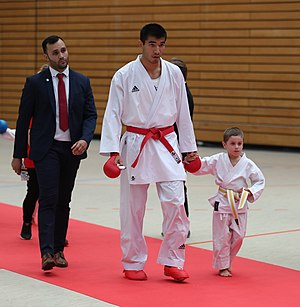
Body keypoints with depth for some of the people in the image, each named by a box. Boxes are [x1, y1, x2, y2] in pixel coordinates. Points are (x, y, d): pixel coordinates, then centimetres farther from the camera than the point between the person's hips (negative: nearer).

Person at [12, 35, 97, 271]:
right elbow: (24, 120, 2)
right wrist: (18, 154, 0)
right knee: (49, 200, -13)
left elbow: (91, 115, 5)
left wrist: (85, 139, -15)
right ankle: (47, 253, -18)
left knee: (64, 201, 9)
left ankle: (59, 250, 17)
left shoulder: (82, 82, 7)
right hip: (46, 148, -3)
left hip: (72, 149, 3)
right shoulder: (35, 83, 0)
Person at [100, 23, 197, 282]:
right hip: (135, 144, -2)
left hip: (167, 144, 2)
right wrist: (112, 151, -14)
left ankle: (173, 262, 5)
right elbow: (113, 114, -7)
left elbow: (183, 112, 9)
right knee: (133, 207, 4)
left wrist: (189, 148, 11)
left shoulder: (174, 73, 2)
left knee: (176, 202, -7)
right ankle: (133, 263, 19)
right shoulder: (125, 75, -6)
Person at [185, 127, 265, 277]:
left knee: (238, 237, 8)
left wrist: (251, 192, -14)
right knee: (222, 237, 2)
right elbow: (199, 167, 0)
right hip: (222, 203, -1)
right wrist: (190, 160, -18)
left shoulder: (248, 164, -5)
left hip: (240, 205, 1)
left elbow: (260, 181, 2)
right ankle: (222, 266, 17)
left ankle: (227, 263, 30)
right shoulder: (217, 160, -5)